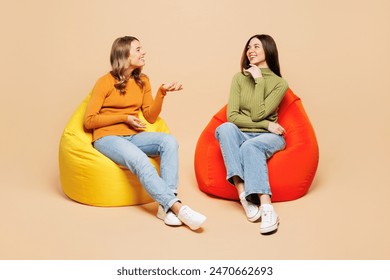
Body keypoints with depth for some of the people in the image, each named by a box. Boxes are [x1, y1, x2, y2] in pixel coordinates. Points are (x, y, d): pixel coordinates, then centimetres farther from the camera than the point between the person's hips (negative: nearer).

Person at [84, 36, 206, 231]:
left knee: (169, 141, -26)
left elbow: (151, 117, 10)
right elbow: (89, 121, -5)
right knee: (141, 161, -36)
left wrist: (162, 92, -5)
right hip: (107, 138, -5)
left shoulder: (143, 81, 11)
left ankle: (166, 206, -35)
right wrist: (124, 117, -9)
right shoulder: (105, 82, -4)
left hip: (133, 136, 5)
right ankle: (177, 207, -38)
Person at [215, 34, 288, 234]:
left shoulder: (279, 84, -1)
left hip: (269, 137, -2)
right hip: (242, 136, 2)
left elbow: (257, 114, -13)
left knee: (250, 146, -38)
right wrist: (266, 125, -12)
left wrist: (259, 81, -11)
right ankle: (244, 196, -43)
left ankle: (267, 208, -48)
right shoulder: (239, 78, 6)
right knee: (225, 128, -34)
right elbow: (232, 116, -5)